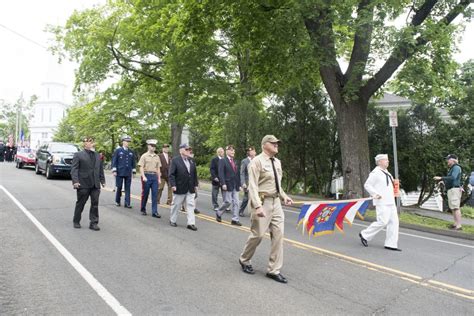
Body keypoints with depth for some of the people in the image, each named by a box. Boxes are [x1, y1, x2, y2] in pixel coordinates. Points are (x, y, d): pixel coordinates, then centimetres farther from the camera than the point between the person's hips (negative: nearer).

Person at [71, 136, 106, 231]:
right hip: (83, 184, -4)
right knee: (80, 203, 9)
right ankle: (76, 221, 27)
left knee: (95, 204, 1)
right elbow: (74, 169, -6)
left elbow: (101, 169, 18)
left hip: (95, 185, 4)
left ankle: (93, 223, 8)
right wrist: (75, 181, -17)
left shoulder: (97, 155, 15)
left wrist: (102, 180, 12)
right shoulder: (78, 155, 0)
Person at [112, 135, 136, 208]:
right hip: (120, 172, -3)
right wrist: (114, 170, -7)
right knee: (118, 187, 5)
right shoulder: (118, 150, 0)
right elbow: (114, 161, -2)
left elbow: (133, 162, 13)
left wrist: (133, 171, 9)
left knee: (128, 188, 1)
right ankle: (117, 201, 22)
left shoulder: (131, 152, 9)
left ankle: (127, 203, 3)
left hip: (128, 173, 3)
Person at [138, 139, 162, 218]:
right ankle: (143, 209, 24)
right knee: (145, 194, 6)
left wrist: (159, 178, 9)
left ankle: (154, 212, -1)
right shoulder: (144, 156, -1)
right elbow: (141, 167, -6)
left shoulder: (157, 157, 11)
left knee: (155, 194, -2)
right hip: (146, 176, -3)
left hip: (154, 176, 4)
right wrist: (143, 176, -17)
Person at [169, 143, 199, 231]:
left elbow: (195, 174, 14)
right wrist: (173, 185, -18)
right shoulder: (175, 160, -7)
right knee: (176, 205, 10)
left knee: (190, 205, 2)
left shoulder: (191, 161, 10)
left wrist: (195, 184, 10)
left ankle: (191, 223, 6)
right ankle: (172, 220, 28)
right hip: (179, 188, -5)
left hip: (190, 189, 5)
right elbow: (171, 174, -11)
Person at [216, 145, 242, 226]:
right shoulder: (222, 161, -3)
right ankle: (218, 213, 21)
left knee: (236, 202, 3)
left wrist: (239, 185, 12)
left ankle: (235, 219, 9)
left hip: (235, 186, 6)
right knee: (228, 201, -4)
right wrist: (223, 184, -20)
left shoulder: (236, 162, 16)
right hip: (227, 185, -6)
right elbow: (221, 173, -12)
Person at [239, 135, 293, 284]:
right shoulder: (257, 161, -11)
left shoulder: (277, 162, 13)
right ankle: (244, 260, 27)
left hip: (276, 202, 7)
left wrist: (284, 196, 7)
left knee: (278, 235, 4)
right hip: (262, 202, -7)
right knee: (258, 234, 0)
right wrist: (258, 206, -26)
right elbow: (253, 186, -17)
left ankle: (274, 270, 14)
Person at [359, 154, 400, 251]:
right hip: (382, 202, -9)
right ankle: (364, 235, 5)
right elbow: (367, 185, -14)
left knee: (394, 221, 4)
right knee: (382, 222, -12)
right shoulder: (375, 172, -11)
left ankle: (391, 244, 9)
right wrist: (375, 194, -20)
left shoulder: (386, 172, 17)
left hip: (390, 202, 9)